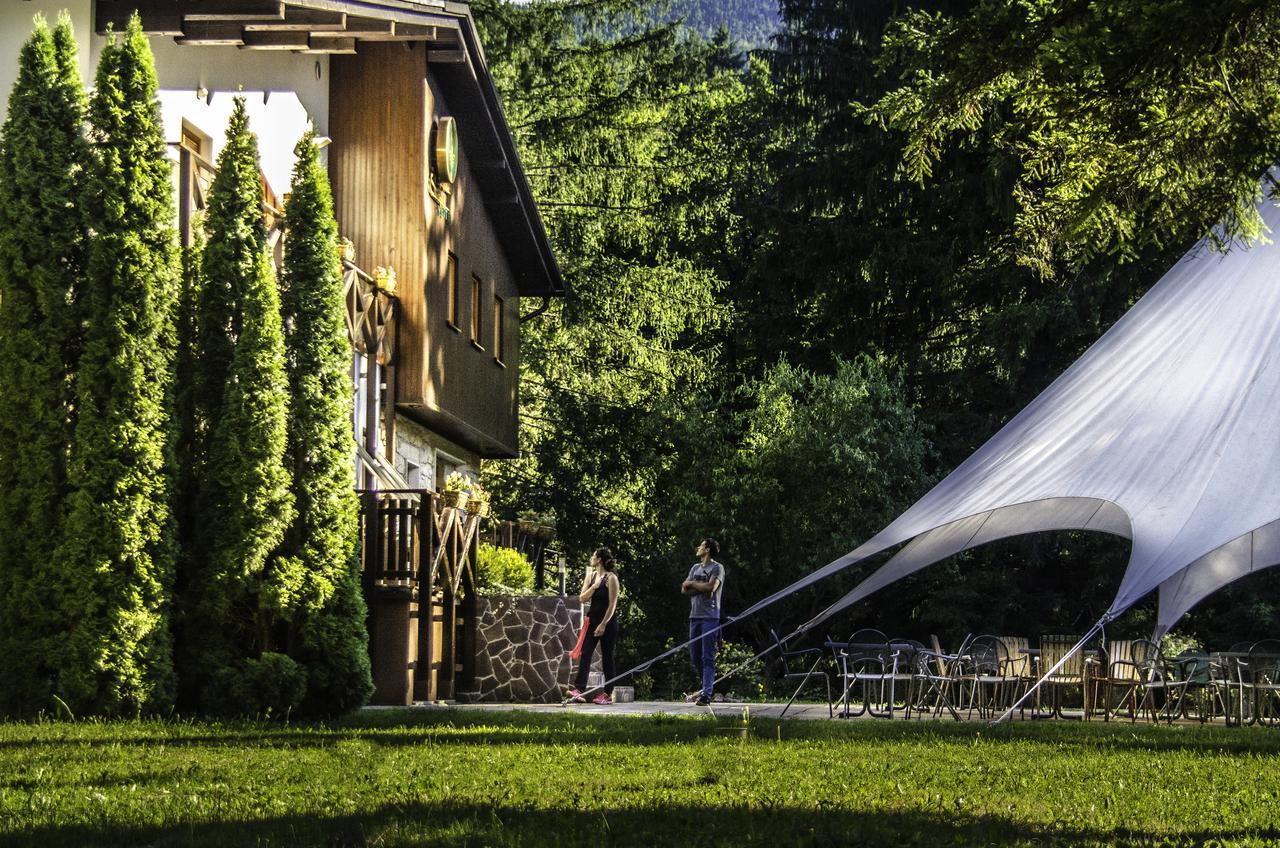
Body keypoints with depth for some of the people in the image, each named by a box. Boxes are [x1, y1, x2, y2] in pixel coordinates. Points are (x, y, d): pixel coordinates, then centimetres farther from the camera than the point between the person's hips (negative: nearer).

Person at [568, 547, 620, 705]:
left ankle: (607, 693, 7)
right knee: (585, 653, -7)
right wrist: (594, 585, -11)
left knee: (607, 657, 1)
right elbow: (582, 598, 4)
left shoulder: (611, 578, -8)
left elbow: (612, 604, -13)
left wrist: (603, 625, -17)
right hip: (592, 619, 5)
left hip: (608, 621, -5)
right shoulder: (590, 576, 10)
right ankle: (578, 689, -15)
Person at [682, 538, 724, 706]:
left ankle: (706, 694, -13)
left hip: (710, 616, -7)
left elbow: (711, 587, -18)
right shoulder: (695, 568, 19)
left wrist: (693, 584, -2)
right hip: (694, 616, 7)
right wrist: (701, 587, -6)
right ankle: (708, 685, 26)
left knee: (708, 657, -10)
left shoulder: (717, 568, -3)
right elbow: (684, 589, 10)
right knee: (695, 655, 9)